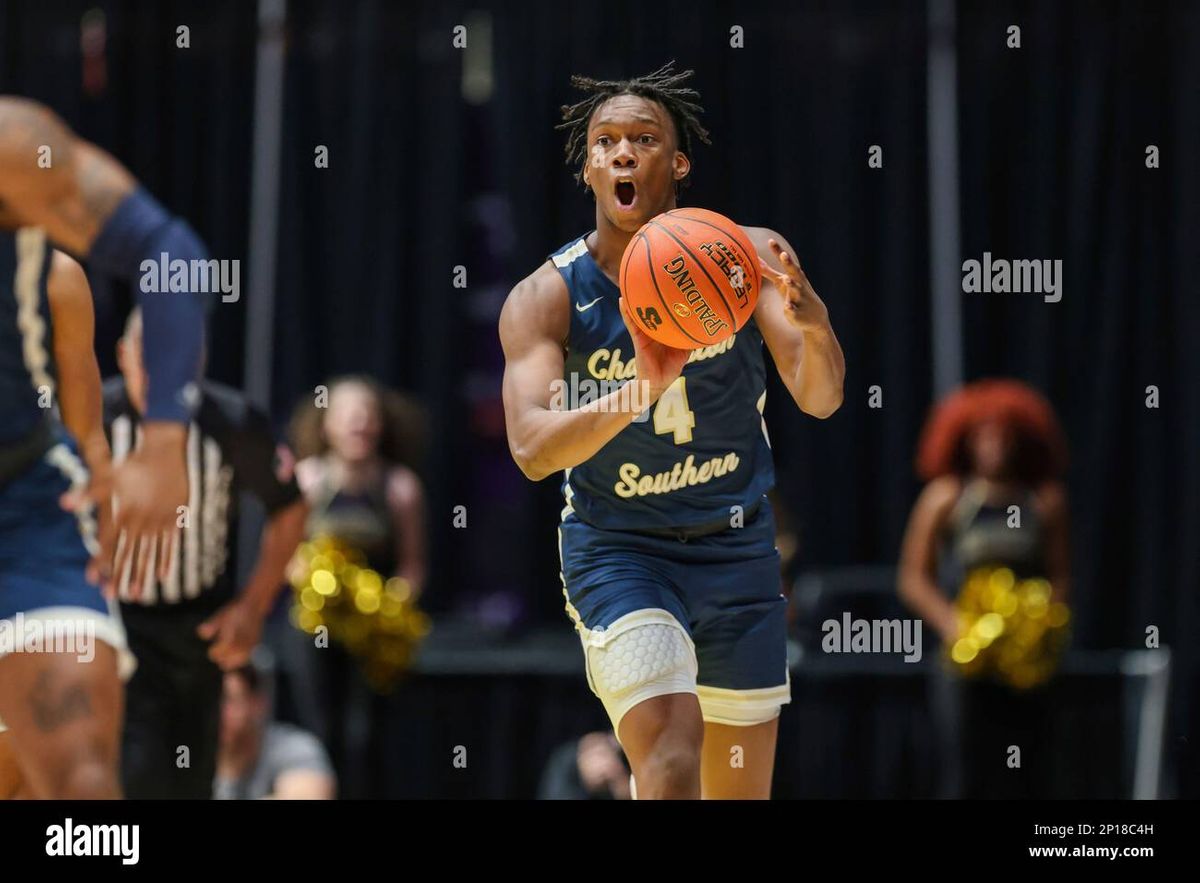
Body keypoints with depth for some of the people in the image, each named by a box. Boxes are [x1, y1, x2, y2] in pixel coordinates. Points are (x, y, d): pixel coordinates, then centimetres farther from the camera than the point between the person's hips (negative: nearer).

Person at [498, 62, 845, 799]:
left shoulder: (745, 258, -7)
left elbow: (819, 400, -15)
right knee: (670, 753, -27)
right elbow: (532, 449, -25)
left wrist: (815, 326, -39)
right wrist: (643, 392, -42)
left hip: (739, 550, 3)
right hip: (618, 552, -3)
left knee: (741, 791, 10)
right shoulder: (546, 299, -11)